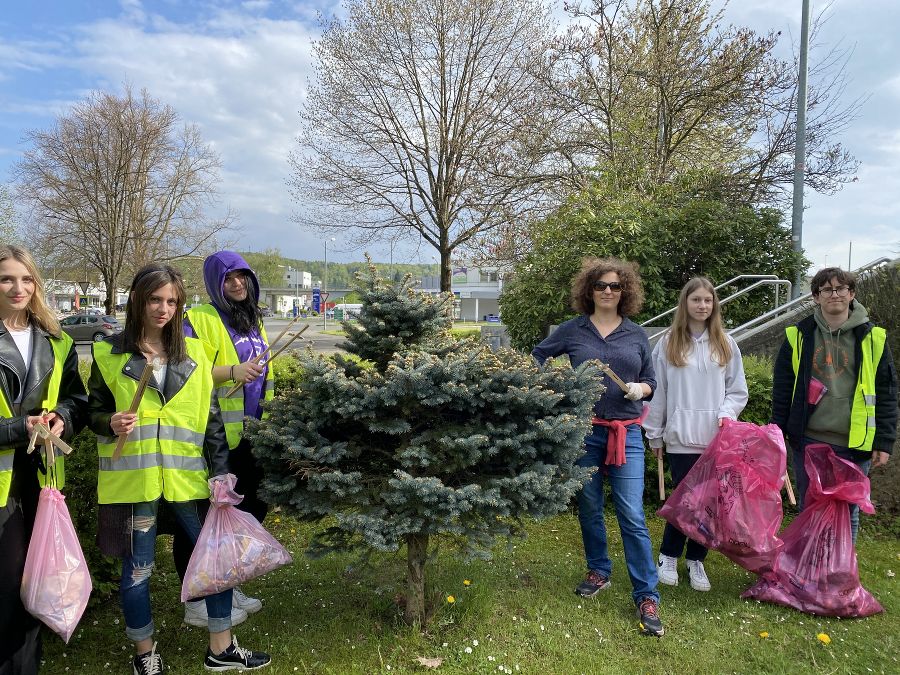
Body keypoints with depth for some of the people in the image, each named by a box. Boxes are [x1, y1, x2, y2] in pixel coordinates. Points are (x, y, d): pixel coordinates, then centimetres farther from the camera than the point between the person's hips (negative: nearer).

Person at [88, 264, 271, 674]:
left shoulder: (194, 353, 6)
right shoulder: (109, 354, -1)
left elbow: (212, 419, 6)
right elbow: (94, 411, 6)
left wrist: (221, 472, 1)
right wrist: (111, 423, -17)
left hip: (188, 476, 3)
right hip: (133, 479, -2)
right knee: (137, 568, 9)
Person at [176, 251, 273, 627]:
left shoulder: (252, 318, 16)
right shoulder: (199, 320, -9)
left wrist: (269, 419, 26)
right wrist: (231, 372, -27)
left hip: (253, 436, 8)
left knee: (252, 508, 16)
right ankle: (198, 602, 15)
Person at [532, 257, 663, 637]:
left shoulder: (637, 335, 6)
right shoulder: (573, 330, 2)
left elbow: (651, 381, 13)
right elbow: (537, 358, 13)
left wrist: (640, 389, -9)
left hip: (626, 434, -1)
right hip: (583, 431, 1)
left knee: (632, 514, -6)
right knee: (589, 507, 12)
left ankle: (646, 596, 3)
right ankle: (599, 572, 33)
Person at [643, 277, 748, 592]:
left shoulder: (726, 344, 7)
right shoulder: (668, 344, 2)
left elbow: (738, 390, 10)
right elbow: (658, 392, 4)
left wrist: (726, 413, -9)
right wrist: (654, 434, 6)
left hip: (715, 437, 2)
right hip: (681, 437, -2)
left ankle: (696, 560, 22)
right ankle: (668, 557, 18)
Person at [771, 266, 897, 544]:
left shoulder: (872, 338, 0)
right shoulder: (798, 336, 2)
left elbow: (886, 393, 1)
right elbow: (782, 389, 5)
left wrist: (884, 442, -3)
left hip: (855, 446, -1)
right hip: (808, 442, 1)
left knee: (848, 512, 9)